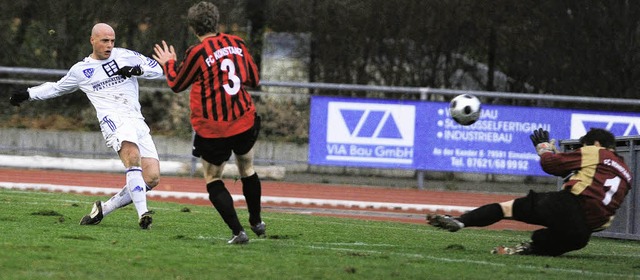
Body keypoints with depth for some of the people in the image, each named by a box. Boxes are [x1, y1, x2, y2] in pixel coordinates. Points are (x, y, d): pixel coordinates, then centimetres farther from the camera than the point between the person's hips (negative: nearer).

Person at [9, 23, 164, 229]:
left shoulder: (126, 56, 16)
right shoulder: (81, 70, 15)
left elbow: (157, 69, 16)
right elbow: (57, 88, 31)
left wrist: (137, 70, -2)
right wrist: (27, 95, 26)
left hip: (137, 120, 3)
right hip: (113, 118, -3)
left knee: (152, 179, -11)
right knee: (133, 156, -35)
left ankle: (103, 209, 3)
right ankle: (142, 213, -41)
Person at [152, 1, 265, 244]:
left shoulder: (197, 53, -12)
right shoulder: (236, 43, 1)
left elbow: (177, 85, 4)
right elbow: (254, 79, 12)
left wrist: (169, 64, 22)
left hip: (212, 130, -4)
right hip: (245, 122, 4)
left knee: (213, 179, 11)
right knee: (247, 169, 26)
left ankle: (237, 231, -2)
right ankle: (257, 223, 36)